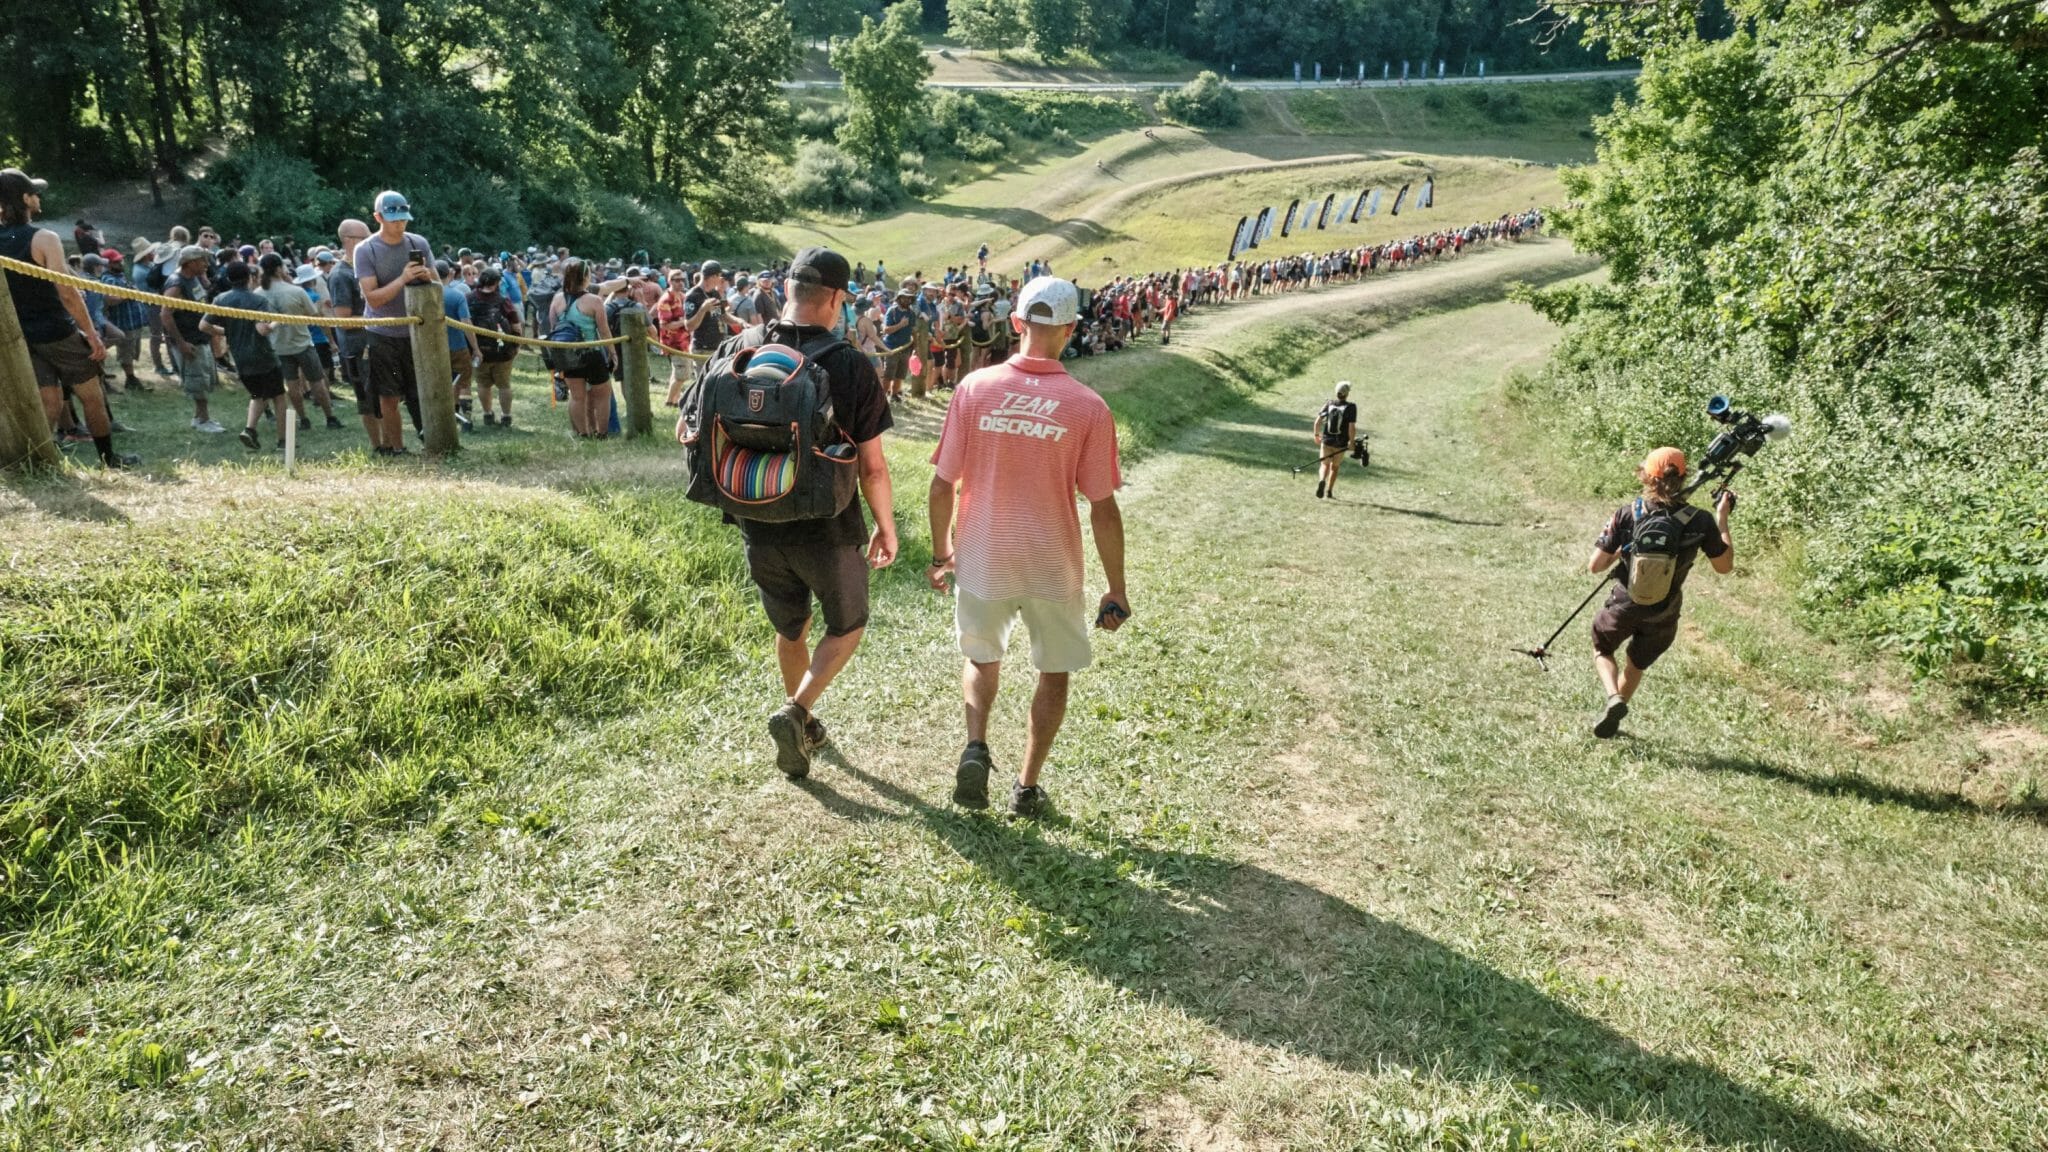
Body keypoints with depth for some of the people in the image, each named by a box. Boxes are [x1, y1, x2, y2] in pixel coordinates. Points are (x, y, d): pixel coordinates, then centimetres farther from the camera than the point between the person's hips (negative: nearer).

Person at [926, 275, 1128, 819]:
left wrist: (940, 552, 11)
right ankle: (1027, 787, 23)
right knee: (1054, 672, 20)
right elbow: (1103, 509, -9)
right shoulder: (1088, 407, -12)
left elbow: (943, 484, -4)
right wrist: (1116, 590, 1)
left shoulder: (975, 388, -9)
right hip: (1053, 568, -1)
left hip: (982, 560, 2)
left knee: (981, 658, 26)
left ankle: (975, 745, 5)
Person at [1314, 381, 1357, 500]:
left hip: (1326, 441, 1)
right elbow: (1352, 427, -16)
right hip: (1341, 444, -1)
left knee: (1325, 464, 10)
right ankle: (1329, 491, 20)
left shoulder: (1329, 404, -1)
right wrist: (1351, 442, -5)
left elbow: (1318, 421, -1)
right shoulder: (1351, 407, -10)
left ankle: (1322, 480, -20)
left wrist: (1317, 435, 13)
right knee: (1334, 467, 17)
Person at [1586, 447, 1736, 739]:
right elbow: (1725, 566, -2)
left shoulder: (1627, 514, -19)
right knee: (1636, 665, 28)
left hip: (1623, 608, -1)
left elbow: (1595, 566, -15)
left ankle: (1613, 698, 2)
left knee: (1602, 651, 28)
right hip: (1662, 617, 2)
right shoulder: (1700, 522, -17)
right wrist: (1722, 518, 4)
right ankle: (1612, 718, 41)